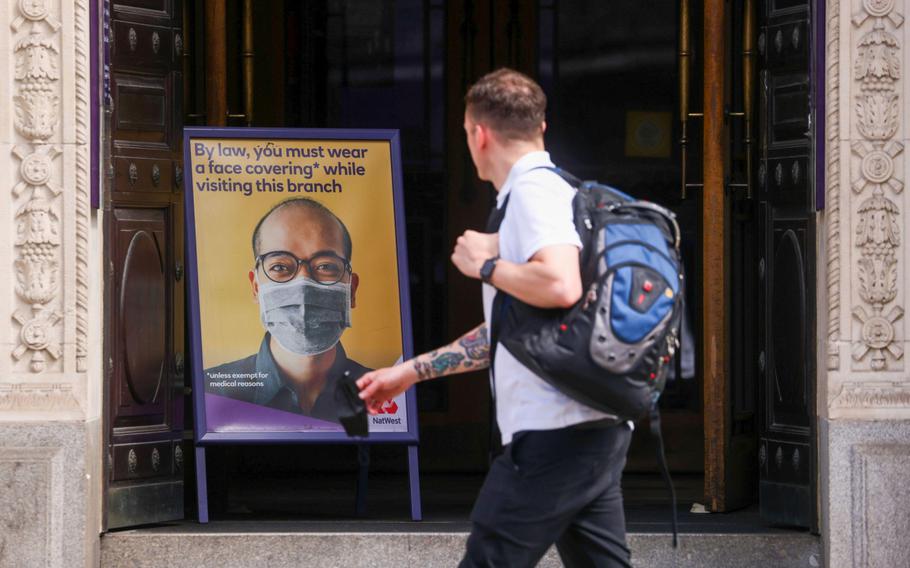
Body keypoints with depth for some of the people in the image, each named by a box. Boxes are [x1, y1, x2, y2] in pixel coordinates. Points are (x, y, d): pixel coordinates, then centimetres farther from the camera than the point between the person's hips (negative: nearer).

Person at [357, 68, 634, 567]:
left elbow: (561, 286, -30)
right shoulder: (549, 192, 22)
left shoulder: (534, 192, -10)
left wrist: (486, 265, -12)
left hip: (554, 433, -10)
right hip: (598, 429, 10)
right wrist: (410, 372, 30)